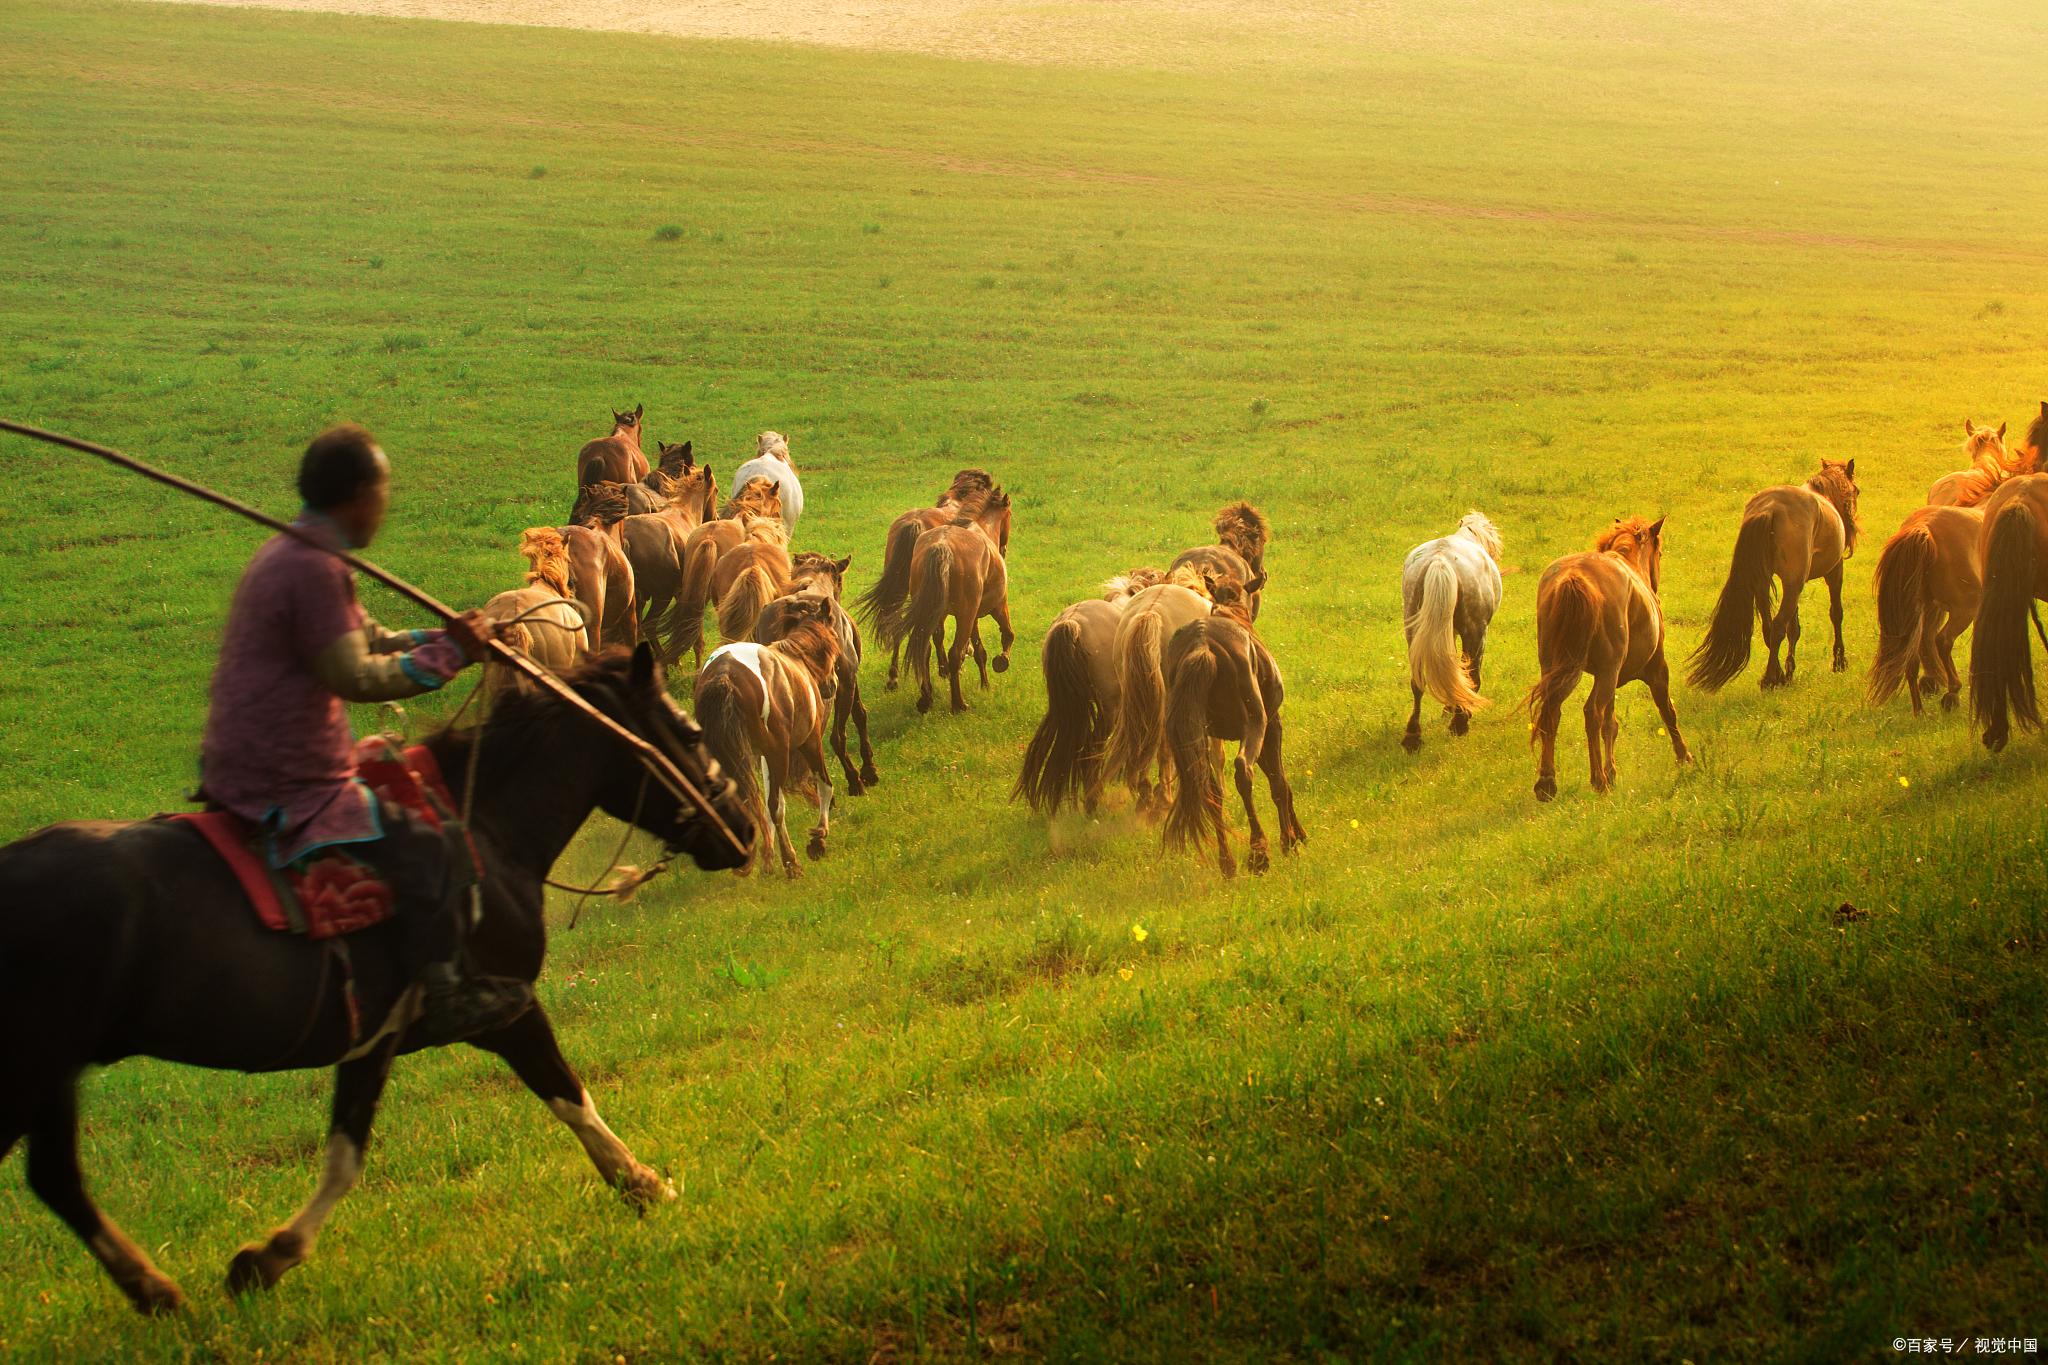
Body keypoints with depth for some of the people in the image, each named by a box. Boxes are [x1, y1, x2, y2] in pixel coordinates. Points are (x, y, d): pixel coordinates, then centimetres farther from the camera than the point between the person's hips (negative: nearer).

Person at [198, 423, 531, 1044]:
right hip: (291, 790, -11)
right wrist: (449, 654, -13)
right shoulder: (315, 567, -20)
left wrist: (449, 637, 9)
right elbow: (355, 677, -22)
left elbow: (367, 641, 20)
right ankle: (439, 997, -1)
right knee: (432, 854, -11)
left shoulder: (287, 554, 14)